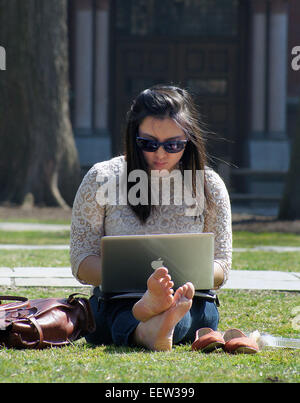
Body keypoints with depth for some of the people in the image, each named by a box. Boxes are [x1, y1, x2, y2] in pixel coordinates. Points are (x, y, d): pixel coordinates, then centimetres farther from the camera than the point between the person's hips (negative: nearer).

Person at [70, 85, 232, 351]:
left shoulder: (209, 186, 9)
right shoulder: (101, 180, 4)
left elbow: (221, 268, 9)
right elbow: (81, 262, 2)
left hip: (189, 302, 2)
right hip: (116, 303, -2)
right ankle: (150, 330, -73)